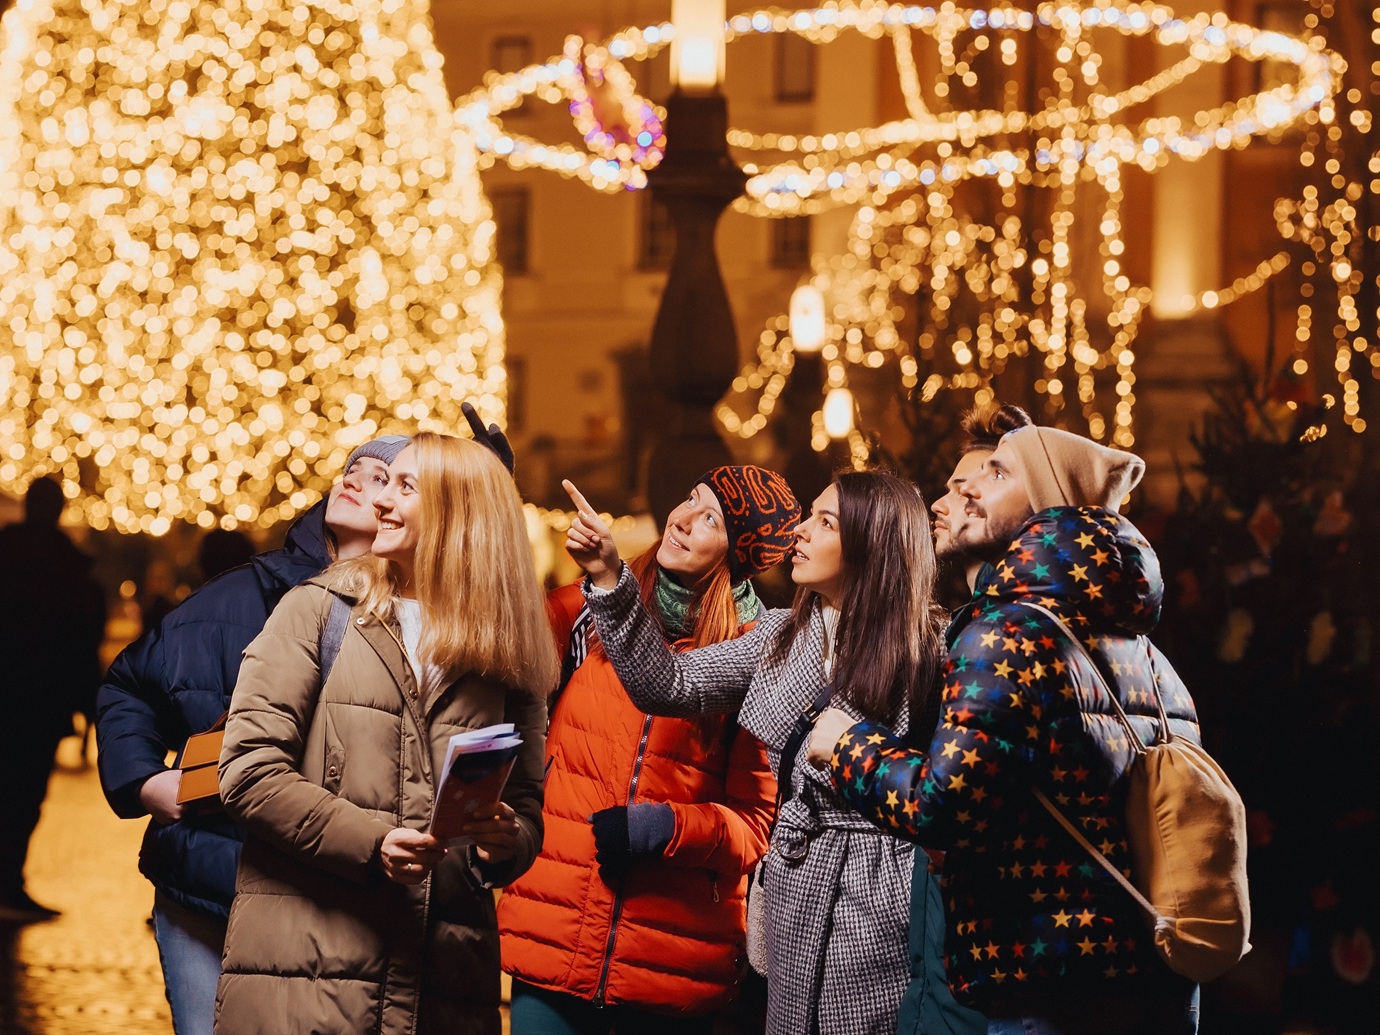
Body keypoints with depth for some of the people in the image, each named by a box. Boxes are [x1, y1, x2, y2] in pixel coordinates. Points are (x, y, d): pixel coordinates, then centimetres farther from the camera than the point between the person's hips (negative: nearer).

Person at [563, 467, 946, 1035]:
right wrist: (608, 579, -3)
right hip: (797, 887, 6)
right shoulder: (781, 636, 9)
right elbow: (669, 684, 4)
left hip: (886, 892, -5)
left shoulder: (927, 646, -9)